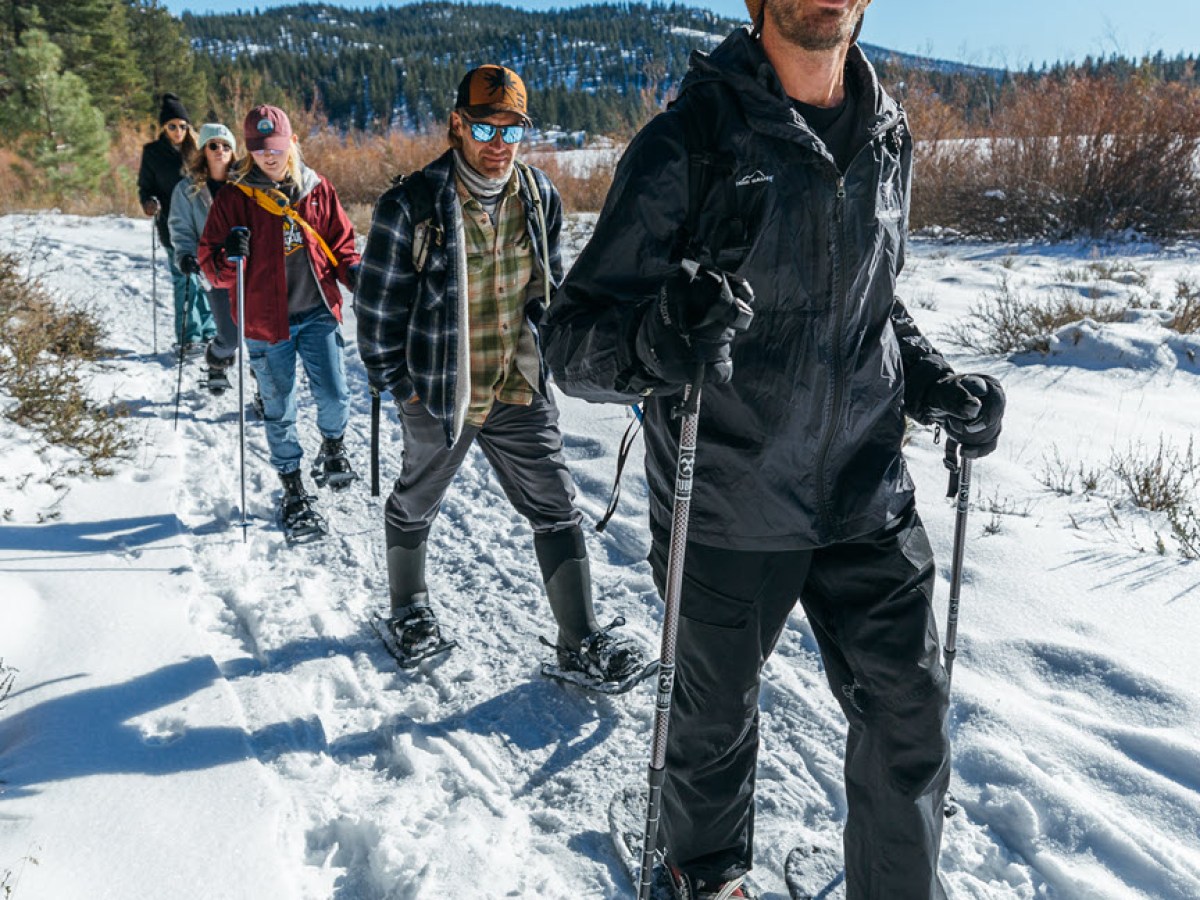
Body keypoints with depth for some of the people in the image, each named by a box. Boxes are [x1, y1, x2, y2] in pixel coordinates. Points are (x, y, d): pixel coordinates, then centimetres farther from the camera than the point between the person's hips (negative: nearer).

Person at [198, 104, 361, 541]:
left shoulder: (317, 188, 3)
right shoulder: (234, 197, -3)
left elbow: (340, 242, 11)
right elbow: (212, 265, -2)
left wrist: (357, 274, -8)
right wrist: (228, 259, -25)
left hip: (318, 313, 1)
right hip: (267, 323, -1)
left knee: (334, 396, -3)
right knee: (279, 411, 7)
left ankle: (333, 445, 32)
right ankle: (293, 492, 24)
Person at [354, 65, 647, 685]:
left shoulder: (538, 196, -1)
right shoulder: (411, 207, -15)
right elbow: (377, 304, -9)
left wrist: (543, 356, 11)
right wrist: (397, 383, -6)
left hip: (521, 392, 3)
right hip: (438, 394, -3)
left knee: (557, 511, 2)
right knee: (415, 505, 18)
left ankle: (581, 641, 13)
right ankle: (408, 610, 44)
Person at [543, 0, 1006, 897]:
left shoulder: (886, 136, 5)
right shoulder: (688, 141, -13)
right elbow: (575, 334, -15)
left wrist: (935, 384, 1)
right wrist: (656, 339, -38)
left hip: (869, 493, 4)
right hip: (726, 512, -4)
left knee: (912, 716, 10)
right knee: (717, 714, 17)